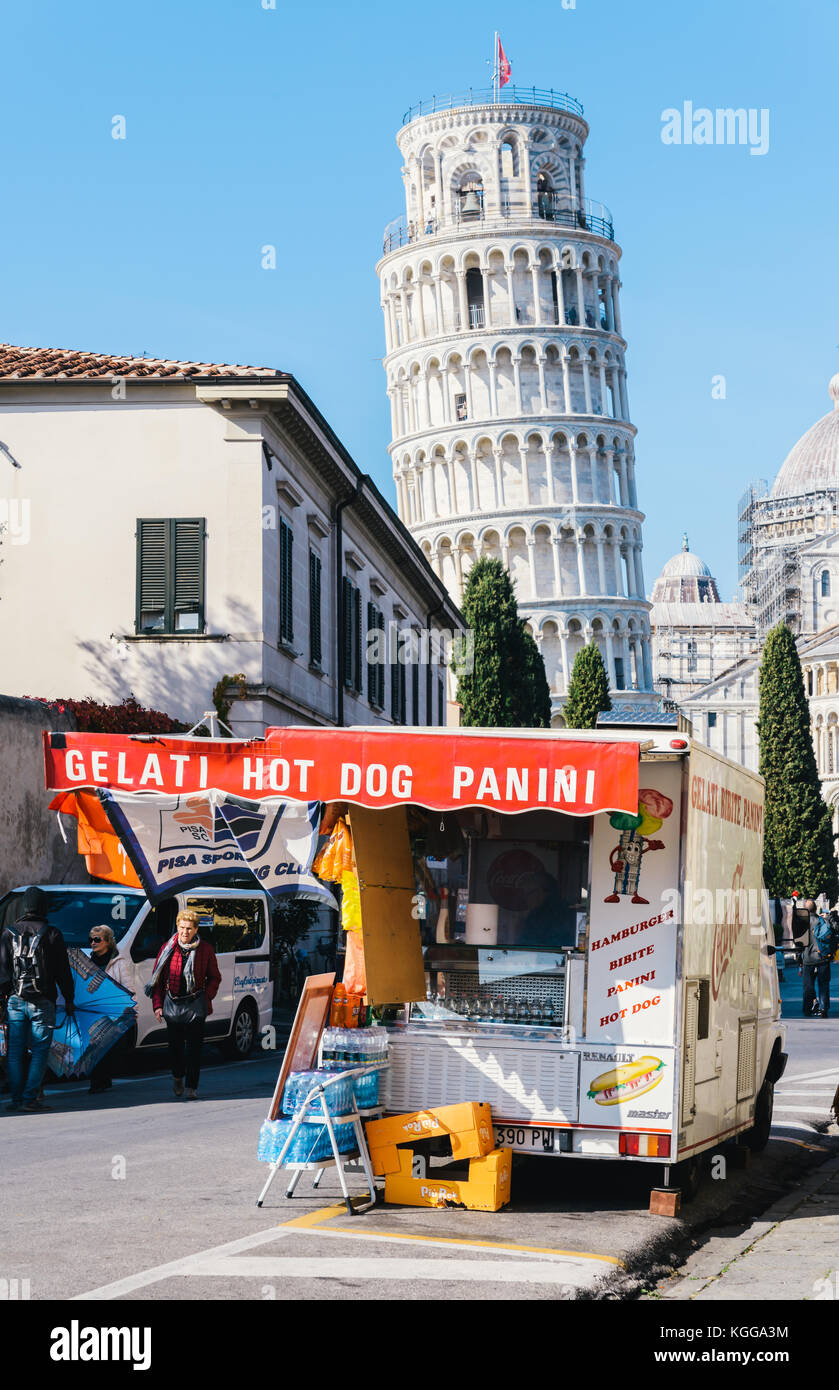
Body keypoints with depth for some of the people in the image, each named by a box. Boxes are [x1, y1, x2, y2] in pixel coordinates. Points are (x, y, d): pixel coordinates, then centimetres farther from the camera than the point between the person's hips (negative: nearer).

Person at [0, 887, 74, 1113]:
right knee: (40, 1051, -1)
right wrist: (69, 999, 8)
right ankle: (30, 1098, -6)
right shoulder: (51, 934, -2)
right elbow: (63, 971, 0)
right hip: (42, 1001, -3)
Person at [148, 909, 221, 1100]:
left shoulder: (205, 950, 1)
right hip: (172, 1004, 1)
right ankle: (177, 1076, 34)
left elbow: (215, 977, 10)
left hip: (195, 1005, -1)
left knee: (194, 1047, -5)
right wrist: (157, 1004, 2)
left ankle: (191, 1087, 0)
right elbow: (157, 978, 9)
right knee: (175, 1045, 6)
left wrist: (207, 998, -3)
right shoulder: (168, 949, 3)